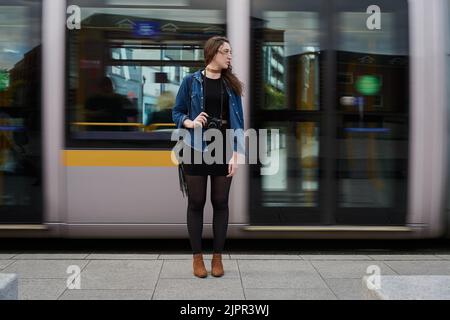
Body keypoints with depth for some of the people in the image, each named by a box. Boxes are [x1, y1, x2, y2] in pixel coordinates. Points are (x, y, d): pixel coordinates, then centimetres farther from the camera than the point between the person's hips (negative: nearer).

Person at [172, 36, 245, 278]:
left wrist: (236, 154, -6)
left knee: (220, 203, 7)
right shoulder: (191, 81, -1)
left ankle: (217, 257, 19)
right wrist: (191, 123, -18)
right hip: (196, 149, -1)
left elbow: (238, 120, 2)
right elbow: (177, 112, 4)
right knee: (196, 202, 5)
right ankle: (197, 257, 17)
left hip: (224, 150, 2)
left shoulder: (231, 84, 5)